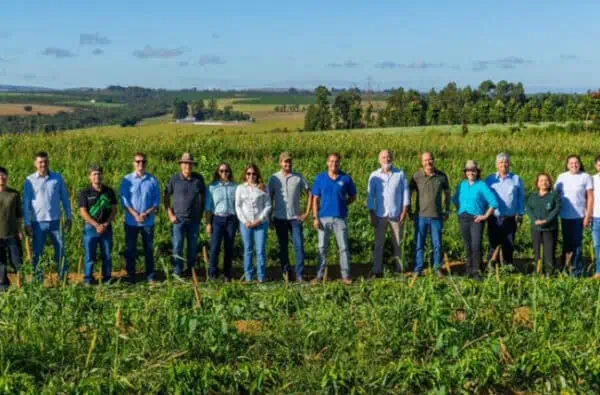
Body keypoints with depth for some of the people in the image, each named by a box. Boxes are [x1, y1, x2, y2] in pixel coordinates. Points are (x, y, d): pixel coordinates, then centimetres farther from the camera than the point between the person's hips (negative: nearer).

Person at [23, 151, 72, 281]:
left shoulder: (57, 178, 3)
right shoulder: (30, 181, -1)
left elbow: (65, 198, 9)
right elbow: (26, 203, 1)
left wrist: (69, 217, 6)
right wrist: (27, 224, -3)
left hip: (55, 222, 1)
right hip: (38, 223, -1)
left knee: (61, 251, 2)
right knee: (37, 253, 4)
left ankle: (64, 278, 9)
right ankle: (38, 280, 11)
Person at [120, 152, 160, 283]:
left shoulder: (153, 180, 0)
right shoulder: (127, 180, -1)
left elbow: (157, 200, 0)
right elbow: (124, 200, -5)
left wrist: (147, 213, -13)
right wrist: (135, 215, -15)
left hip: (148, 221, 1)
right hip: (131, 221, 0)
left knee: (149, 248, 8)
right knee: (130, 249, 6)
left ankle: (150, 275, 17)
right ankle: (130, 275, 16)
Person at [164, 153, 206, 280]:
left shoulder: (199, 179, 2)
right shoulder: (175, 179, -4)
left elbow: (203, 197, 11)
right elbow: (166, 197, 2)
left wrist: (201, 213, 8)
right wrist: (170, 215, -3)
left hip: (195, 219, 2)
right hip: (179, 218, -2)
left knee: (193, 246, 10)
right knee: (177, 246, -2)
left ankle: (192, 271, 22)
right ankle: (177, 272, 5)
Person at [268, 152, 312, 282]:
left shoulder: (299, 177, 1)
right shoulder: (274, 178, 2)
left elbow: (309, 194, 5)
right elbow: (270, 198, 7)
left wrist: (307, 212, 0)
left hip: (295, 217, -1)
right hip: (280, 218, 1)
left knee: (299, 246, -6)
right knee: (283, 247, 7)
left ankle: (300, 275, -2)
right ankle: (286, 272, 17)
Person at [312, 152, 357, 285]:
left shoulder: (346, 178, 1)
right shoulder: (320, 178, 3)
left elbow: (353, 197, 12)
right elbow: (315, 199, 4)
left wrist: (342, 204, -1)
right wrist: (315, 217, -2)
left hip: (340, 218, -1)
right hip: (324, 218, 1)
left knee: (343, 247, 1)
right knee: (322, 247, 7)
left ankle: (346, 275, 8)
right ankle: (320, 275, 14)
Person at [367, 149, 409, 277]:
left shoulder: (400, 174, 3)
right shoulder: (374, 176, 3)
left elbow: (405, 192, 3)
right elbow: (370, 196, 4)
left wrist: (404, 211, -4)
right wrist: (372, 215, -2)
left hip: (396, 215, 0)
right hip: (380, 215, 0)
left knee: (397, 244, 4)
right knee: (378, 244, 1)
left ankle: (399, 269, 8)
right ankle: (377, 270, 3)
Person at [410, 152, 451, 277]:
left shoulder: (442, 176, 1)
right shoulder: (417, 176, -3)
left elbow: (447, 193, 14)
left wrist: (447, 211, 12)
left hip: (437, 216, 1)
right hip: (421, 216, -1)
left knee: (437, 244, 6)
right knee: (419, 244, 4)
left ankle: (438, 268, 19)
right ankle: (418, 269, 13)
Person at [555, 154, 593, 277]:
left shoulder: (586, 177, -3)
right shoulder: (562, 177, 5)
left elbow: (590, 197, -3)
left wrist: (588, 216, -8)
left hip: (579, 216, -3)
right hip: (565, 216, 3)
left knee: (577, 243, 1)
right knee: (566, 242, 12)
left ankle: (577, 270, 8)